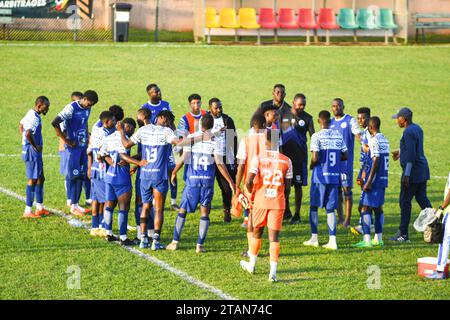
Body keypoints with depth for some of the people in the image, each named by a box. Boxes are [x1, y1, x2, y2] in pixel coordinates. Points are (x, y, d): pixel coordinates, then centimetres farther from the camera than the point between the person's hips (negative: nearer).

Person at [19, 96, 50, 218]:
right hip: (32, 152, -10)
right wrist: (35, 146, -19)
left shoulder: (30, 114, 11)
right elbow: (28, 134, -33)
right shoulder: (34, 118, -20)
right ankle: (28, 211, 1)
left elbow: (21, 125, 26)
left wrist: (26, 141, 20)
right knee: (33, 180, -4)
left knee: (40, 179, 16)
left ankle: (40, 208, 24)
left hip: (35, 153, 10)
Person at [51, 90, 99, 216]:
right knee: (74, 176, -5)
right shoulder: (71, 108, -16)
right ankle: (73, 206, 1)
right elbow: (55, 123, -22)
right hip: (73, 146, -7)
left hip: (83, 146, 7)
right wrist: (66, 140, -18)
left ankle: (77, 204, 16)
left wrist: (87, 137, 12)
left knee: (81, 176, 8)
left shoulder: (87, 109, 8)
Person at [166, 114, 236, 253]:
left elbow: (183, 159, -2)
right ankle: (200, 245, 3)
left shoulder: (191, 137, -1)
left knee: (183, 210, 10)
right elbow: (219, 164, -8)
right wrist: (231, 182, -4)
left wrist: (174, 172, 13)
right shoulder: (216, 142, -3)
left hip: (192, 179, 0)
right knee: (204, 212, 6)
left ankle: (175, 241, 8)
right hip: (207, 180, 0)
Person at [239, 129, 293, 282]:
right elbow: (287, 187, 2)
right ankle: (273, 272, -9)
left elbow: (249, 181, -14)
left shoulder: (258, 158, -6)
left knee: (257, 232, 19)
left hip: (261, 201, 0)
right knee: (274, 236, 0)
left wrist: (251, 193, 6)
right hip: (278, 203, 0)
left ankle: (251, 264, 35)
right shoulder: (286, 161, 0)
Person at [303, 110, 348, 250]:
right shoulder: (338, 135, 4)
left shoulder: (317, 136, -12)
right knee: (330, 209, 6)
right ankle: (332, 240, -1)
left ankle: (314, 238, 12)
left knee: (314, 206, 10)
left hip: (320, 176, -4)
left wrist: (312, 165, 3)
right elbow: (345, 156, 8)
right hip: (334, 176, 4)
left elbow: (315, 158, -18)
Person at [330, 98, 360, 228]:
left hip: (346, 161, -5)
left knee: (347, 189, -6)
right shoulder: (331, 123, 14)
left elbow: (358, 135, -15)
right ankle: (340, 218, 16)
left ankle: (348, 219, -3)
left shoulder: (350, 120, -2)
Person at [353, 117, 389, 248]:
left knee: (365, 207, -6)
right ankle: (378, 238, 16)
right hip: (383, 179, 9)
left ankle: (367, 240, -11)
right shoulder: (384, 140, 12)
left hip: (374, 179, -9)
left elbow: (376, 161, -20)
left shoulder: (374, 140, -15)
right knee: (378, 207, 14)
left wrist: (368, 182, -19)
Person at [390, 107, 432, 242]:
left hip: (413, 170, -10)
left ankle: (403, 234, -2)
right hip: (423, 170, 10)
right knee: (422, 199, 15)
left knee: (405, 201, -4)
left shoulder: (408, 132, -16)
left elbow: (411, 154, -22)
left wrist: (406, 174, -22)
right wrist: (401, 152, 39)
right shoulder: (417, 128, 13)